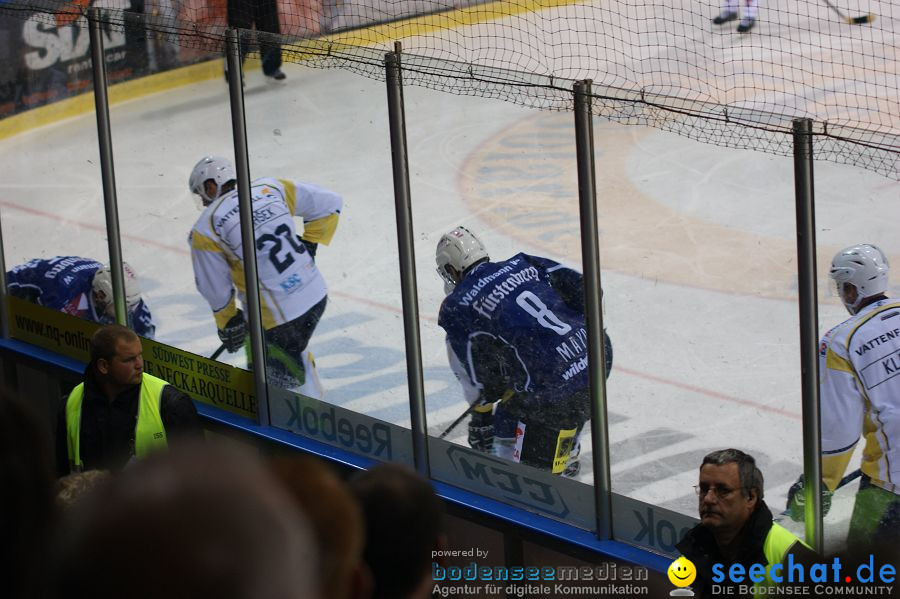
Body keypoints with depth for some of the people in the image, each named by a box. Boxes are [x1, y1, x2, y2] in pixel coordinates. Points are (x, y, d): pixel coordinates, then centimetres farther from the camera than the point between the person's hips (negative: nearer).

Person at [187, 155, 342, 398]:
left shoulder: (205, 230, -5)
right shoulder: (271, 189, 5)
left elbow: (216, 289, 2)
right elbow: (329, 203, 11)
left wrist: (228, 323, 19)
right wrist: (309, 246, 20)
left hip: (278, 317, -6)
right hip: (317, 295, 6)